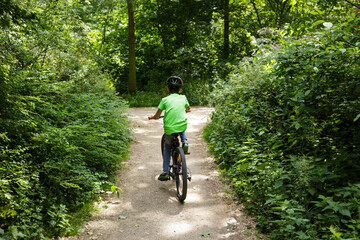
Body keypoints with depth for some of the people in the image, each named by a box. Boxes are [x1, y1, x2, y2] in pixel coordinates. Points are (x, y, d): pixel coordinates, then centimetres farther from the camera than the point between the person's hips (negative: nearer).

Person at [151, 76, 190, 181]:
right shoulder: (183, 97, 9)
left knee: (167, 147, 23)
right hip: (182, 127, 2)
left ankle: (165, 172, 17)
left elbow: (157, 116, 2)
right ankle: (184, 142, 11)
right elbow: (188, 109, 28)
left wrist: (153, 117, 25)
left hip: (169, 129, -2)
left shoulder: (165, 100, 1)